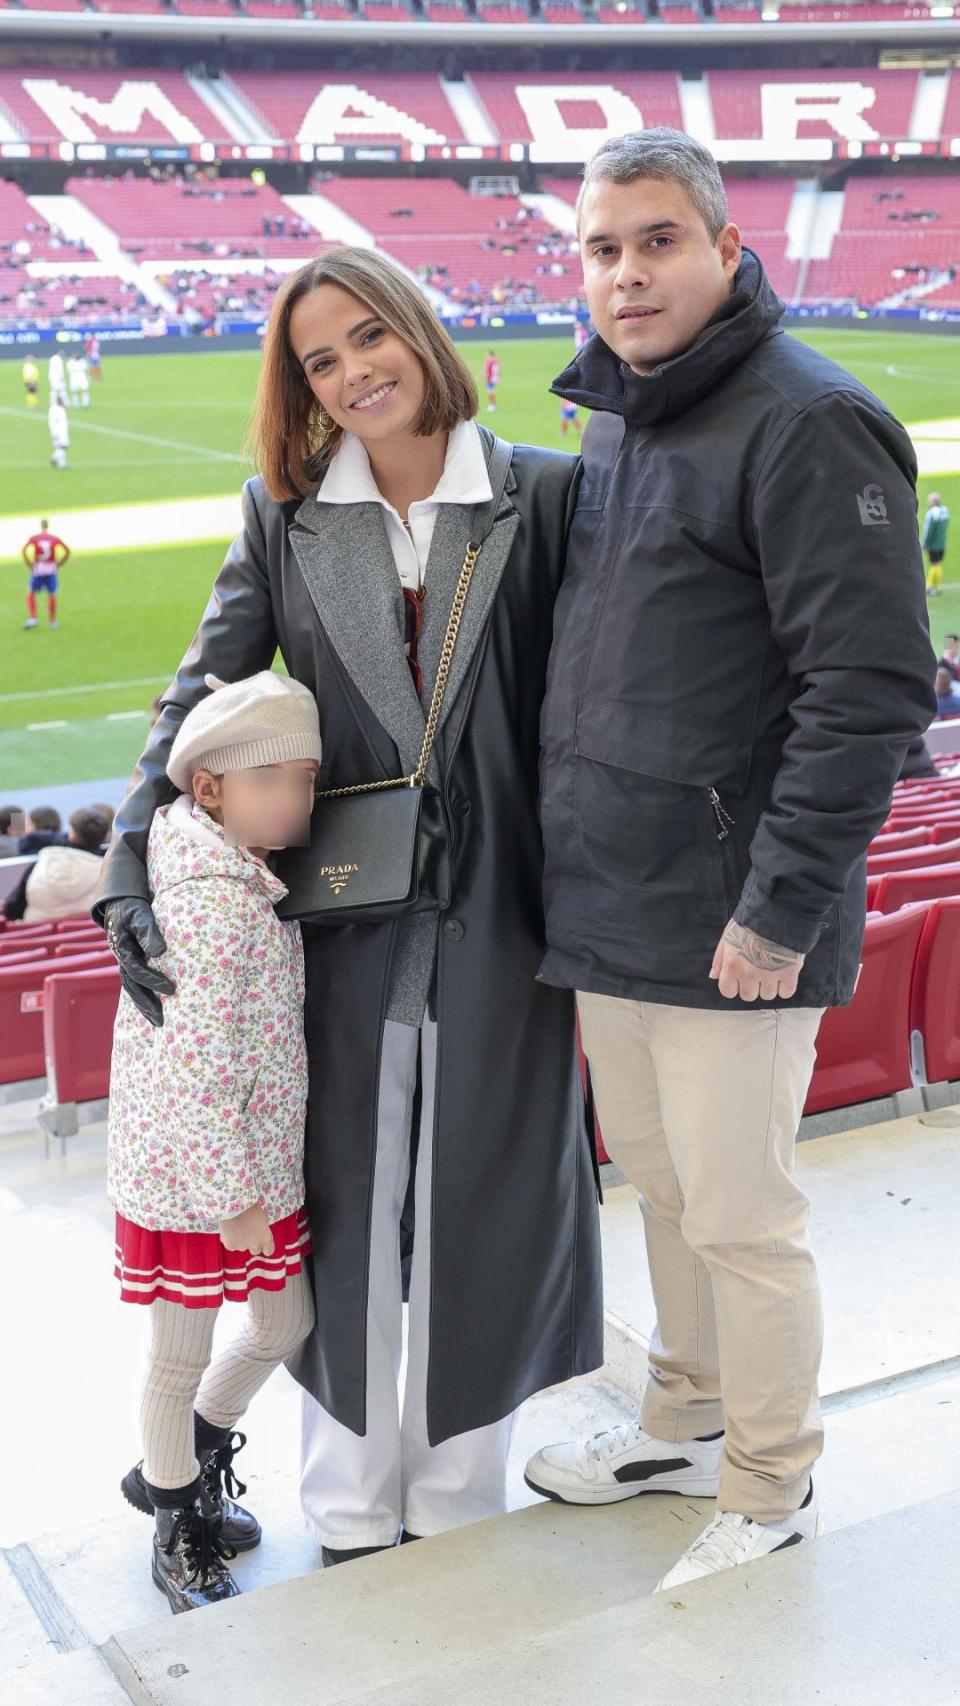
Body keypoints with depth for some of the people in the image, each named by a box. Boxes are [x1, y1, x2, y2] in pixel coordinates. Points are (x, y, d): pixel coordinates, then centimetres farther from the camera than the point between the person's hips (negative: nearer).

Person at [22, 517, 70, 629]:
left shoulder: (33, 538, -2)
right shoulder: (55, 538, 1)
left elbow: (24, 552, -12)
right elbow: (67, 551, -4)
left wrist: (30, 565, -3)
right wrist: (59, 564, 3)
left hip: (37, 569, -1)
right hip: (51, 570, 1)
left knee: (30, 593, 12)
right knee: (52, 595, 11)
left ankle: (32, 619, 1)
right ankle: (52, 622, 15)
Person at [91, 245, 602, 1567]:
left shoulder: (546, 494, -3)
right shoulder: (285, 514, 3)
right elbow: (205, 690, 5)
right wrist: (131, 861, -5)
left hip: (500, 919, -1)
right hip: (345, 922, 2)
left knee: (483, 1210, 10)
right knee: (348, 1213, 11)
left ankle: (460, 1499, 32)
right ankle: (352, 1514, 32)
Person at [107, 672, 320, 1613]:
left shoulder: (250, 880, 3)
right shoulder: (216, 901, -26)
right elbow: (198, 1067, -27)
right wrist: (230, 1198, -23)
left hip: (254, 1166, 9)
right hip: (188, 1177, -9)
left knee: (286, 1323, 21)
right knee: (182, 1357, 11)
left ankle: (183, 1464, 44)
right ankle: (179, 1528, 33)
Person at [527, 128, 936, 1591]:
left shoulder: (808, 424, -15)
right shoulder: (611, 420, 13)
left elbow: (871, 690, -20)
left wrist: (779, 908, -21)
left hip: (728, 921, -8)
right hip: (608, 905, 8)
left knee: (741, 1218, 5)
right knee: (657, 1180, 20)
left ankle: (772, 1489, 26)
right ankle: (685, 1425, 40)